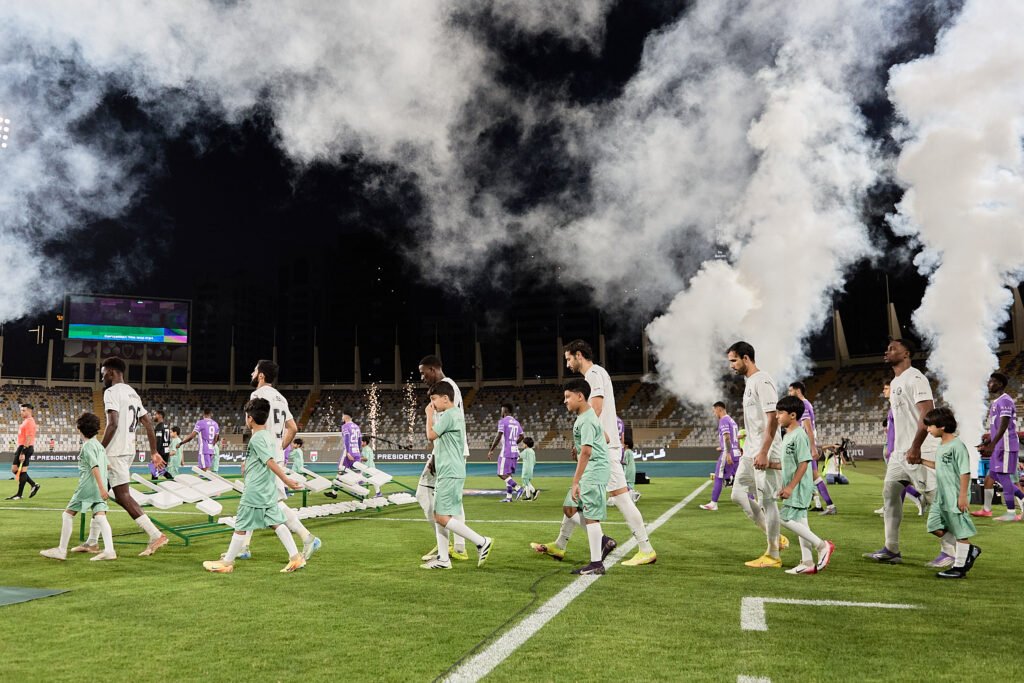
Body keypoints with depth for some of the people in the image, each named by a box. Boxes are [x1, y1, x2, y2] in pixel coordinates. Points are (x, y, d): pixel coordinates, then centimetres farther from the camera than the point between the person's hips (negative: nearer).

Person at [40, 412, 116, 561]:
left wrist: (101, 488, -23)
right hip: (99, 487, 7)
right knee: (100, 517, -2)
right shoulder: (99, 444, 15)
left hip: (87, 486, -7)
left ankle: (61, 550, 14)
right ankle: (109, 550, -15)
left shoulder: (87, 446, -9)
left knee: (67, 515, 8)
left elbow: (95, 467, -18)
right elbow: (106, 465, 21)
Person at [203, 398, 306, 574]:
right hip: (270, 491, 8)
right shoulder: (270, 436, 10)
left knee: (241, 526, 4)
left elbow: (271, 462, -24)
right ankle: (296, 557, 2)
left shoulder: (256, 438, -16)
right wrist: (248, 464, 35)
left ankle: (227, 562, 16)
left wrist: (285, 480, -29)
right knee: (276, 523, 7)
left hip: (254, 492, -8)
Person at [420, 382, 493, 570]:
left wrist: (429, 415, 1)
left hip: (450, 474, -10)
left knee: (442, 517, -11)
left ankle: (482, 542, -5)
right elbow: (437, 440, 21)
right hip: (445, 473, 10)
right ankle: (443, 559, 14)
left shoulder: (448, 415, -14)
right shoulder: (456, 414, 17)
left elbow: (431, 435, -10)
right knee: (438, 516, 11)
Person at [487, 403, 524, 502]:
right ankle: (509, 497, 10)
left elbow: (498, 437, -14)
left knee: (502, 474, -4)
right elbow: (521, 437, 20)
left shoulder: (502, 421, -8)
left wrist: (491, 450, -9)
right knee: (508, 474, 13)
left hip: (506, 452, -8)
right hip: (515, 451, 8)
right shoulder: (516, 422, 15)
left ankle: (518, 488, -18)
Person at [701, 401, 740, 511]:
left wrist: (728, 453, -26)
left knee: (718, 478, -2)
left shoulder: (723, 420, -10)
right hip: (736, 453, 9)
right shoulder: (732, 420, 18)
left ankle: (713, 504, 1)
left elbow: (727, 437, -20)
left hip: (727, 453, -9)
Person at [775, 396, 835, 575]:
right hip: (794, 487, 10)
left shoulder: (799, 435, -16)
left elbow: (803, 463, -21)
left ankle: (822, 545, -3)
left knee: (786, 518, -13)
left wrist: (791, 487, -23)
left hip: (800, 486, -10)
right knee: (799, 521, 10)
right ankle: (808, 563, 14)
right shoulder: (787, 435, 14)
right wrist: (787, 487, 21)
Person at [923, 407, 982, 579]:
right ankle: (969, 550, 22)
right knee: (935, 527, 8)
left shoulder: (957, 446, -15)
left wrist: (962, 496, -20)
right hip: (941, 497, 9)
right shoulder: (940, 446, 13)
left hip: (955, 498, -9)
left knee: (959, 531, 2)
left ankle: (959, 567, 11)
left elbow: (965, 472, -18)